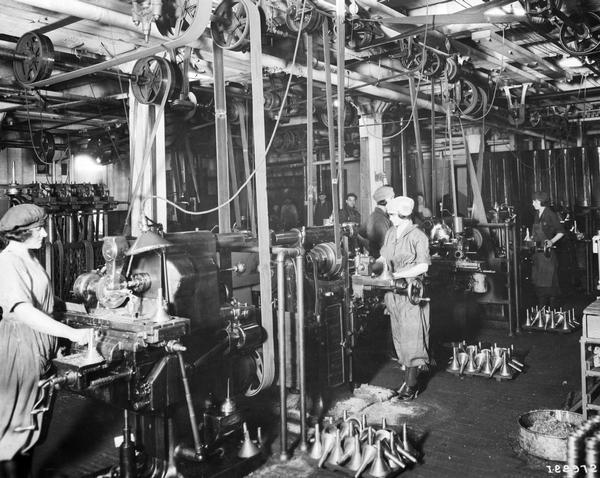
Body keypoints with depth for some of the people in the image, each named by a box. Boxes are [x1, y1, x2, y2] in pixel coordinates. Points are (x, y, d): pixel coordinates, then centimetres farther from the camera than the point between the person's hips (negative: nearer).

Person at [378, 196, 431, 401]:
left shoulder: (417, 236, -10)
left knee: (411, 337, -4)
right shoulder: (390, 233, 10)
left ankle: (411, 384, 4)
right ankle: (410, 379, 19)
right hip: (394, 292, 7)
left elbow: (423, 266, -14)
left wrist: (397, 275, -20)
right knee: (400, 337, 9)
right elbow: (384, 257, 16)